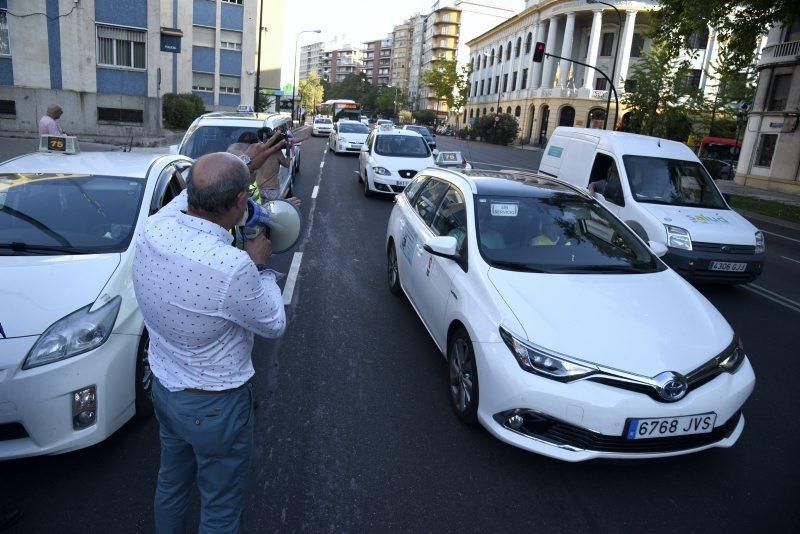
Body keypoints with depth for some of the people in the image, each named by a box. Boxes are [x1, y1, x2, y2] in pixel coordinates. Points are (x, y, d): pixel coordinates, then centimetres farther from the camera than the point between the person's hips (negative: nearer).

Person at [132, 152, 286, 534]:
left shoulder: (153, 230, -15)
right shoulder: (232, 267, -36)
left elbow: (187, 198, 9)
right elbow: (274, 324, -16)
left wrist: (239, 165, 12)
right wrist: (259, 266, -5)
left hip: (163, 387, 7)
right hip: (214, 405, -7)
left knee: (171, 481, 31)